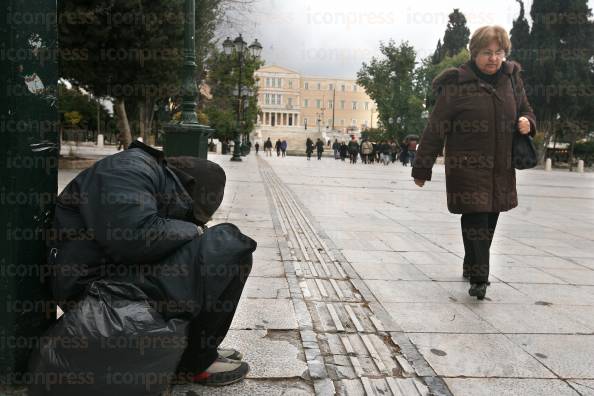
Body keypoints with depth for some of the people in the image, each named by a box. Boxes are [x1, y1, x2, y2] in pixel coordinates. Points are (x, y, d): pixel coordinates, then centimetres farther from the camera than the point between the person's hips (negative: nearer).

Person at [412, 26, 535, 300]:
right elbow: (435, 130, -8)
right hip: (467, 167, -5)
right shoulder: (456, 85, -10)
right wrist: (421, 169, -7)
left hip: (501, 169, 6)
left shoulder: (512, 79, 7)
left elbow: (525, 110, 23)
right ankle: (478, 278, 1)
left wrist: (527, 123, -3)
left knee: (489, 221, 13)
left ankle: (471, 267, 32)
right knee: (475, 219, -9)